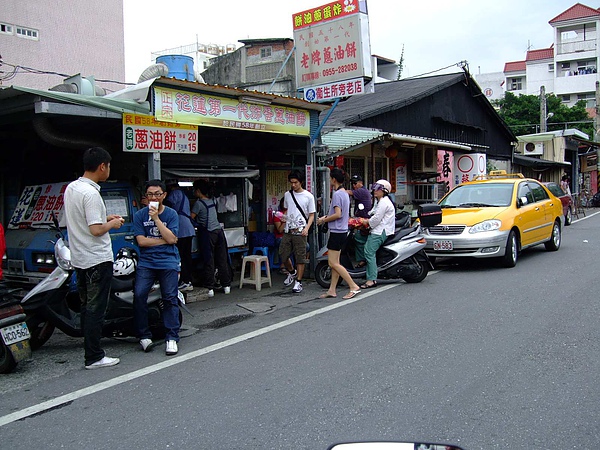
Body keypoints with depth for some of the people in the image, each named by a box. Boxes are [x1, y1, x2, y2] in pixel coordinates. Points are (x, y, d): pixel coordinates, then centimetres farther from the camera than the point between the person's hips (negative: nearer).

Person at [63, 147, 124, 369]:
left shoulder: (71, 188, 9)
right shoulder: (91, 193, -20)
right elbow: (96, 230, -23)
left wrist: (104, 218, 13)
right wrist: (113, 224, -6)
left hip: (79, 259, 9)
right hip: (97, 259, -9)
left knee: (87, 306, 18)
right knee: (96, 309, -2)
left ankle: (89, 346, 28)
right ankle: (94, 357, 4)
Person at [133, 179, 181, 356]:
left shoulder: (171, 214, 6)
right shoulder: (140, 215, 7)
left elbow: (171, 239, -7)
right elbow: (141, 241, -1)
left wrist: (156, 218, -11)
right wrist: (164, 240, -5)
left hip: (168, 262, -1)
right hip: (146, 262, 1)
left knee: (170, 298, -9)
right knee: (139, 295, -16)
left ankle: (171, 338, -2)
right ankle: (144, 335, -3)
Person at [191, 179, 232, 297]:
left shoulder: (199, 203, -7)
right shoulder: (212, 201, 14)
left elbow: (191, 218, -4)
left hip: (208, 233, -6)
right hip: (219, 231, 6)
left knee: (209, 261, -2)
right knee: (222, 260, 9)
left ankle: (210, 288, -1)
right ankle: (226, 285, 14)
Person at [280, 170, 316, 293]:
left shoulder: (308, 196, -2)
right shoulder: (287, 194, 11)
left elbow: (311, 215, -1)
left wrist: (307, 228, -15)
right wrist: (283, 217, 4)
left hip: (300, 231, -4)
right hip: (288, 230, 4)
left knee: (300, 257, -1)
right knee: (283, 254, 5)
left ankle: (298, 282, 9)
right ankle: (292, 272, 32)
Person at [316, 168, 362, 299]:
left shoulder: (337, 194, -16)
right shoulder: (345, 193, 15)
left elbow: (338, 214, -22)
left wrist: (324, 220, -9)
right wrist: (326, 217, 15)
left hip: (337, 232, -10)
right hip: (342, 231, 10)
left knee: (333, 263, -8)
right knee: (335, 262, 11)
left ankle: (354, 287, -8)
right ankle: (332, 290, 15)